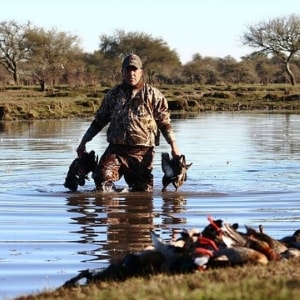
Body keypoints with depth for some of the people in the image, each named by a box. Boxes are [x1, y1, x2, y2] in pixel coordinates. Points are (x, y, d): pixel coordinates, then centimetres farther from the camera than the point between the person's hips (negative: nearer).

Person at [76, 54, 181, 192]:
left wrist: (173, 145, -9)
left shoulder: (153, 95, 4)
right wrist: (83, 143, 17)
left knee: (143, 190, 3)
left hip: (142, 151, -1)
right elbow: (99, 121, 20)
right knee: (102, 176, -23)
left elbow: (164, 123, 3)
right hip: (116, 149, 1)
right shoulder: (113, 94, 12)